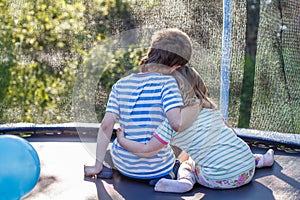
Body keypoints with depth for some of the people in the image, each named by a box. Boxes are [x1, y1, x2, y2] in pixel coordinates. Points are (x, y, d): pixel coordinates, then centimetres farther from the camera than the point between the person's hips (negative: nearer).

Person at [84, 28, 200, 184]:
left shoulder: (121, 85, -2)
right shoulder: (166, 83, -17)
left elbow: (106, 126, -6)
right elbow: (178, 123, -30)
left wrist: (98, 165, -1)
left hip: (122, 165, 7)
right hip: (157, 168, -7)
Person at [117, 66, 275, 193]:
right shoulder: (210, 108, 8)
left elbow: (147, 151, -9)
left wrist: (122, 140, 5)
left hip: (220, 180, -6)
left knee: (186, 165, 21)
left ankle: (184, 181, -6)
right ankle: (259, 160, 30)